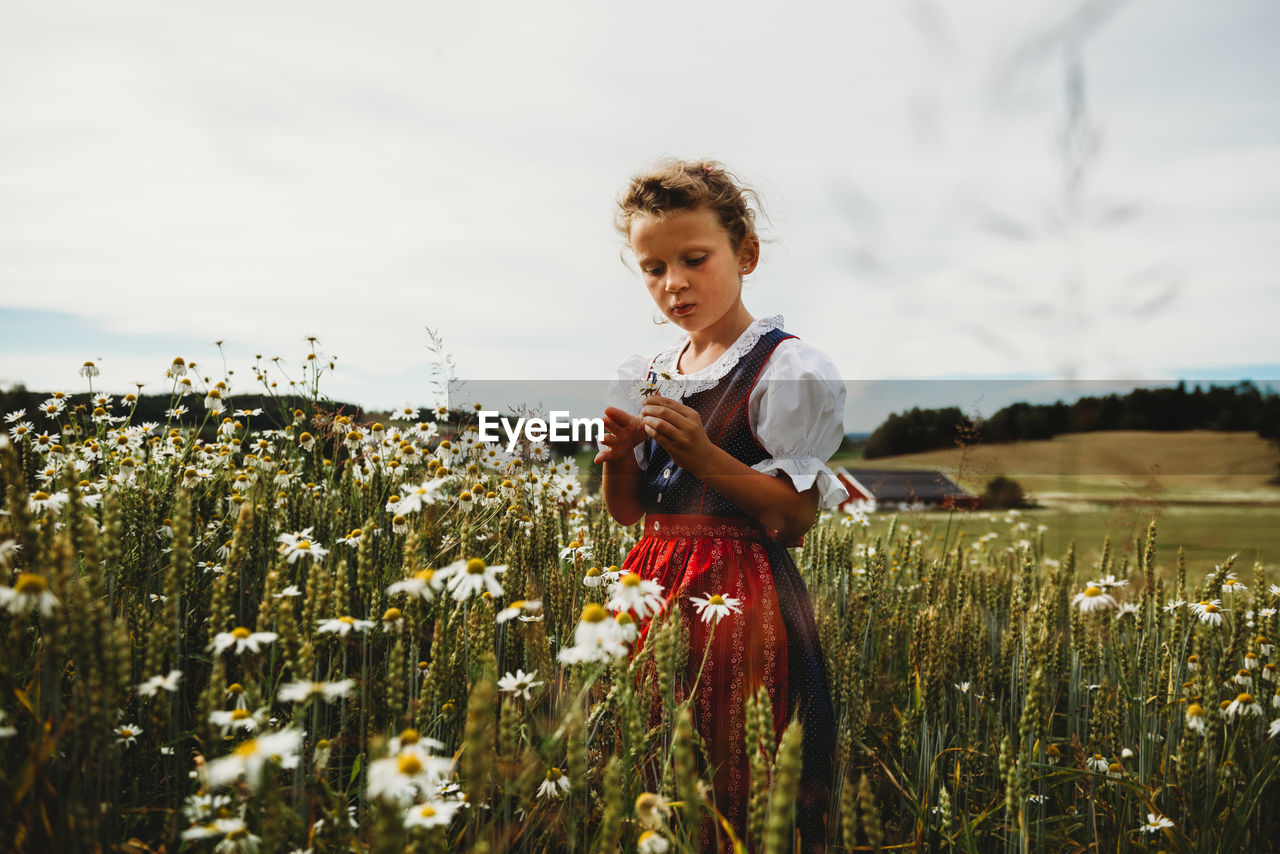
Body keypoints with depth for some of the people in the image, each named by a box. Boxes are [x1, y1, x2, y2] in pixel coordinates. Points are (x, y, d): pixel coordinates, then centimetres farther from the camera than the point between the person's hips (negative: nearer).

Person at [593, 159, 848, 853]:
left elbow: (797, 518, -11)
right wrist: (619, 457, -5)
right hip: (653, 585, 6)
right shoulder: (641, 378, 11)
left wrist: (703, 454, -20)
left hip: (738, 596, -5)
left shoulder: (788, 369, -7)